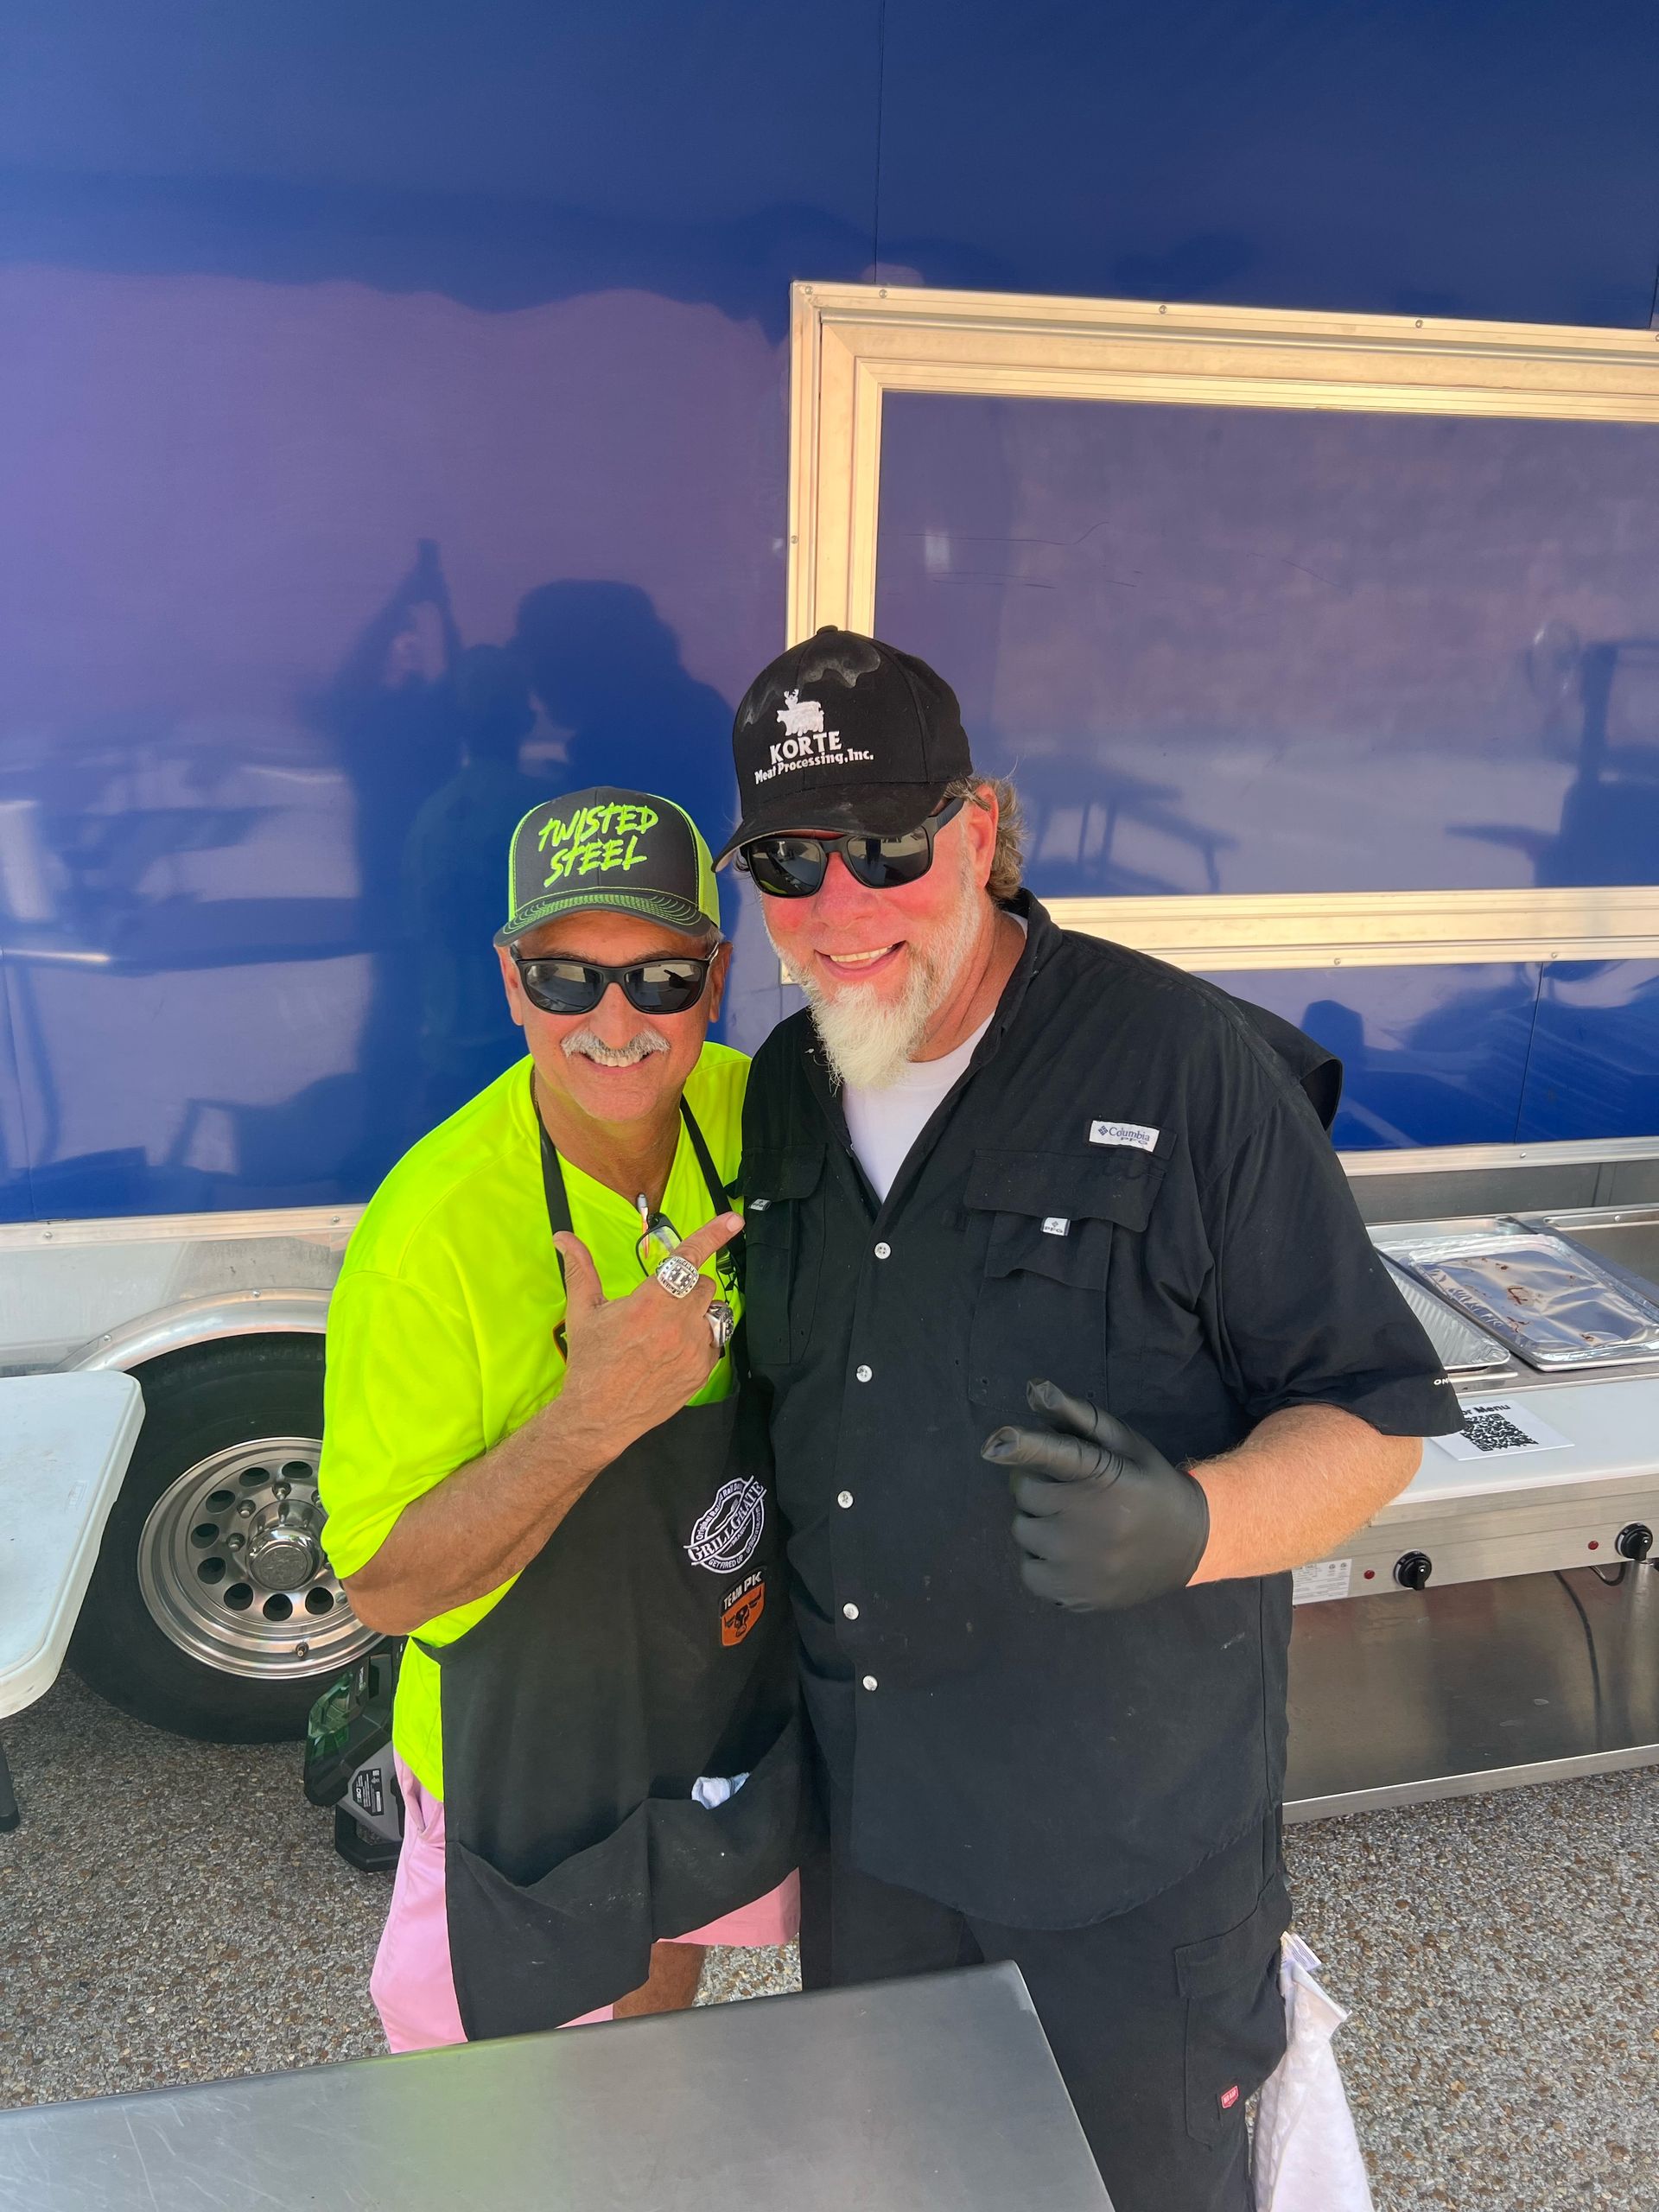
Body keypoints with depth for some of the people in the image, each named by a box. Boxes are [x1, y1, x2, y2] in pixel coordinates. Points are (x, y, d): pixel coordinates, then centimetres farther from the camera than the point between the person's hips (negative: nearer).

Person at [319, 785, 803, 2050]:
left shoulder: (746, 1113, -14)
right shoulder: (433, 1232, -30)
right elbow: (384, 1586, -25)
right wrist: (594, 1414, -38)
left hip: (743, 1711, 5)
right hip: (533, 1765, -5)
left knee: (661, 1993, 32)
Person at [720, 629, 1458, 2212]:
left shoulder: (1185, 1064, -18)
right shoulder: (778, 1092, 1)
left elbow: (1375, 1413, -14)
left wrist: (1190, 1527, -30)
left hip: (1136, 1840, -5)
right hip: (863, 1813, 6)